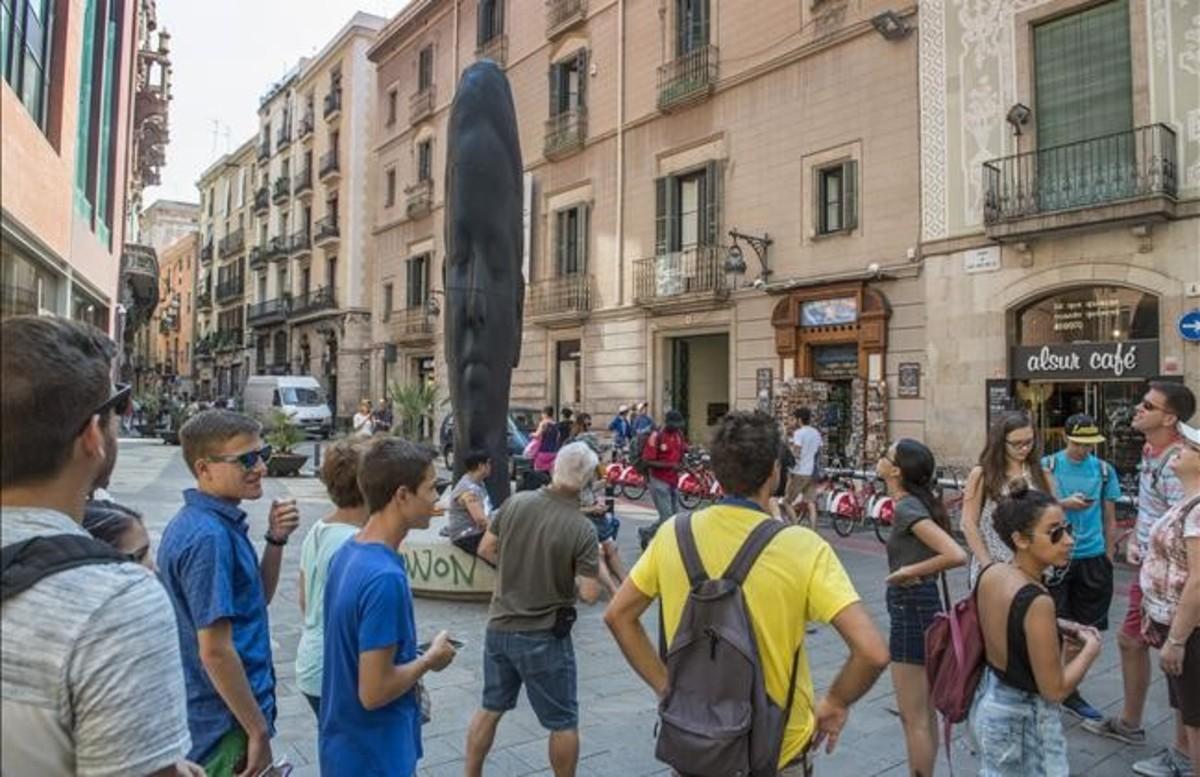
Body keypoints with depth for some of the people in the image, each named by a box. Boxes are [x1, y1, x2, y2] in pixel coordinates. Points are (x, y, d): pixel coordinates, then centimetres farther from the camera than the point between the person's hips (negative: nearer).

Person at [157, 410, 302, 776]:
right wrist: (259, 731, -18)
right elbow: (215, 651, -25)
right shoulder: (210, 536, -25)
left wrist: (276, 540, -4)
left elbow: (257, 598, 12)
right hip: (228, 728, -9)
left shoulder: (219, 523, 4)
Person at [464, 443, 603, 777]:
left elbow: (486, 549, 3)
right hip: (544, 635, -5)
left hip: (500, 625, 5)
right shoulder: (582, 529, -20)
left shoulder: (516, 502, -8)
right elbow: (589, 594, -19)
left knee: (490, 709, 23)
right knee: (563, 723, 13)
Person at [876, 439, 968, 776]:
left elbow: (957, 555, -31)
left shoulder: (907, 508, -21)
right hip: (919, 606, 9)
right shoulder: (916, 502, 4)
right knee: (924, 712, 21)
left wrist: (910, 571, -21)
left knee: (913, 718, 4)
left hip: (912, 609, -9)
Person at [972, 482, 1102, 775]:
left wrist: (1057, 626, 6)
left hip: (988, 703, 7)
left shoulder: (989, 573, -7)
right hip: (1024, 719, -7)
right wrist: (1091, 648, -10)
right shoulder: (1037, 601, -30)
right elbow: (1055, 690, -22)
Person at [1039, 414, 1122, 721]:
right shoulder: (1047, 466, -3)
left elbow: (1109, 519, 11)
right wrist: (1064, 504, -19)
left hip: (1092, 558, 3)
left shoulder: (1104, 470, 5)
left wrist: (1109, 558, 9)